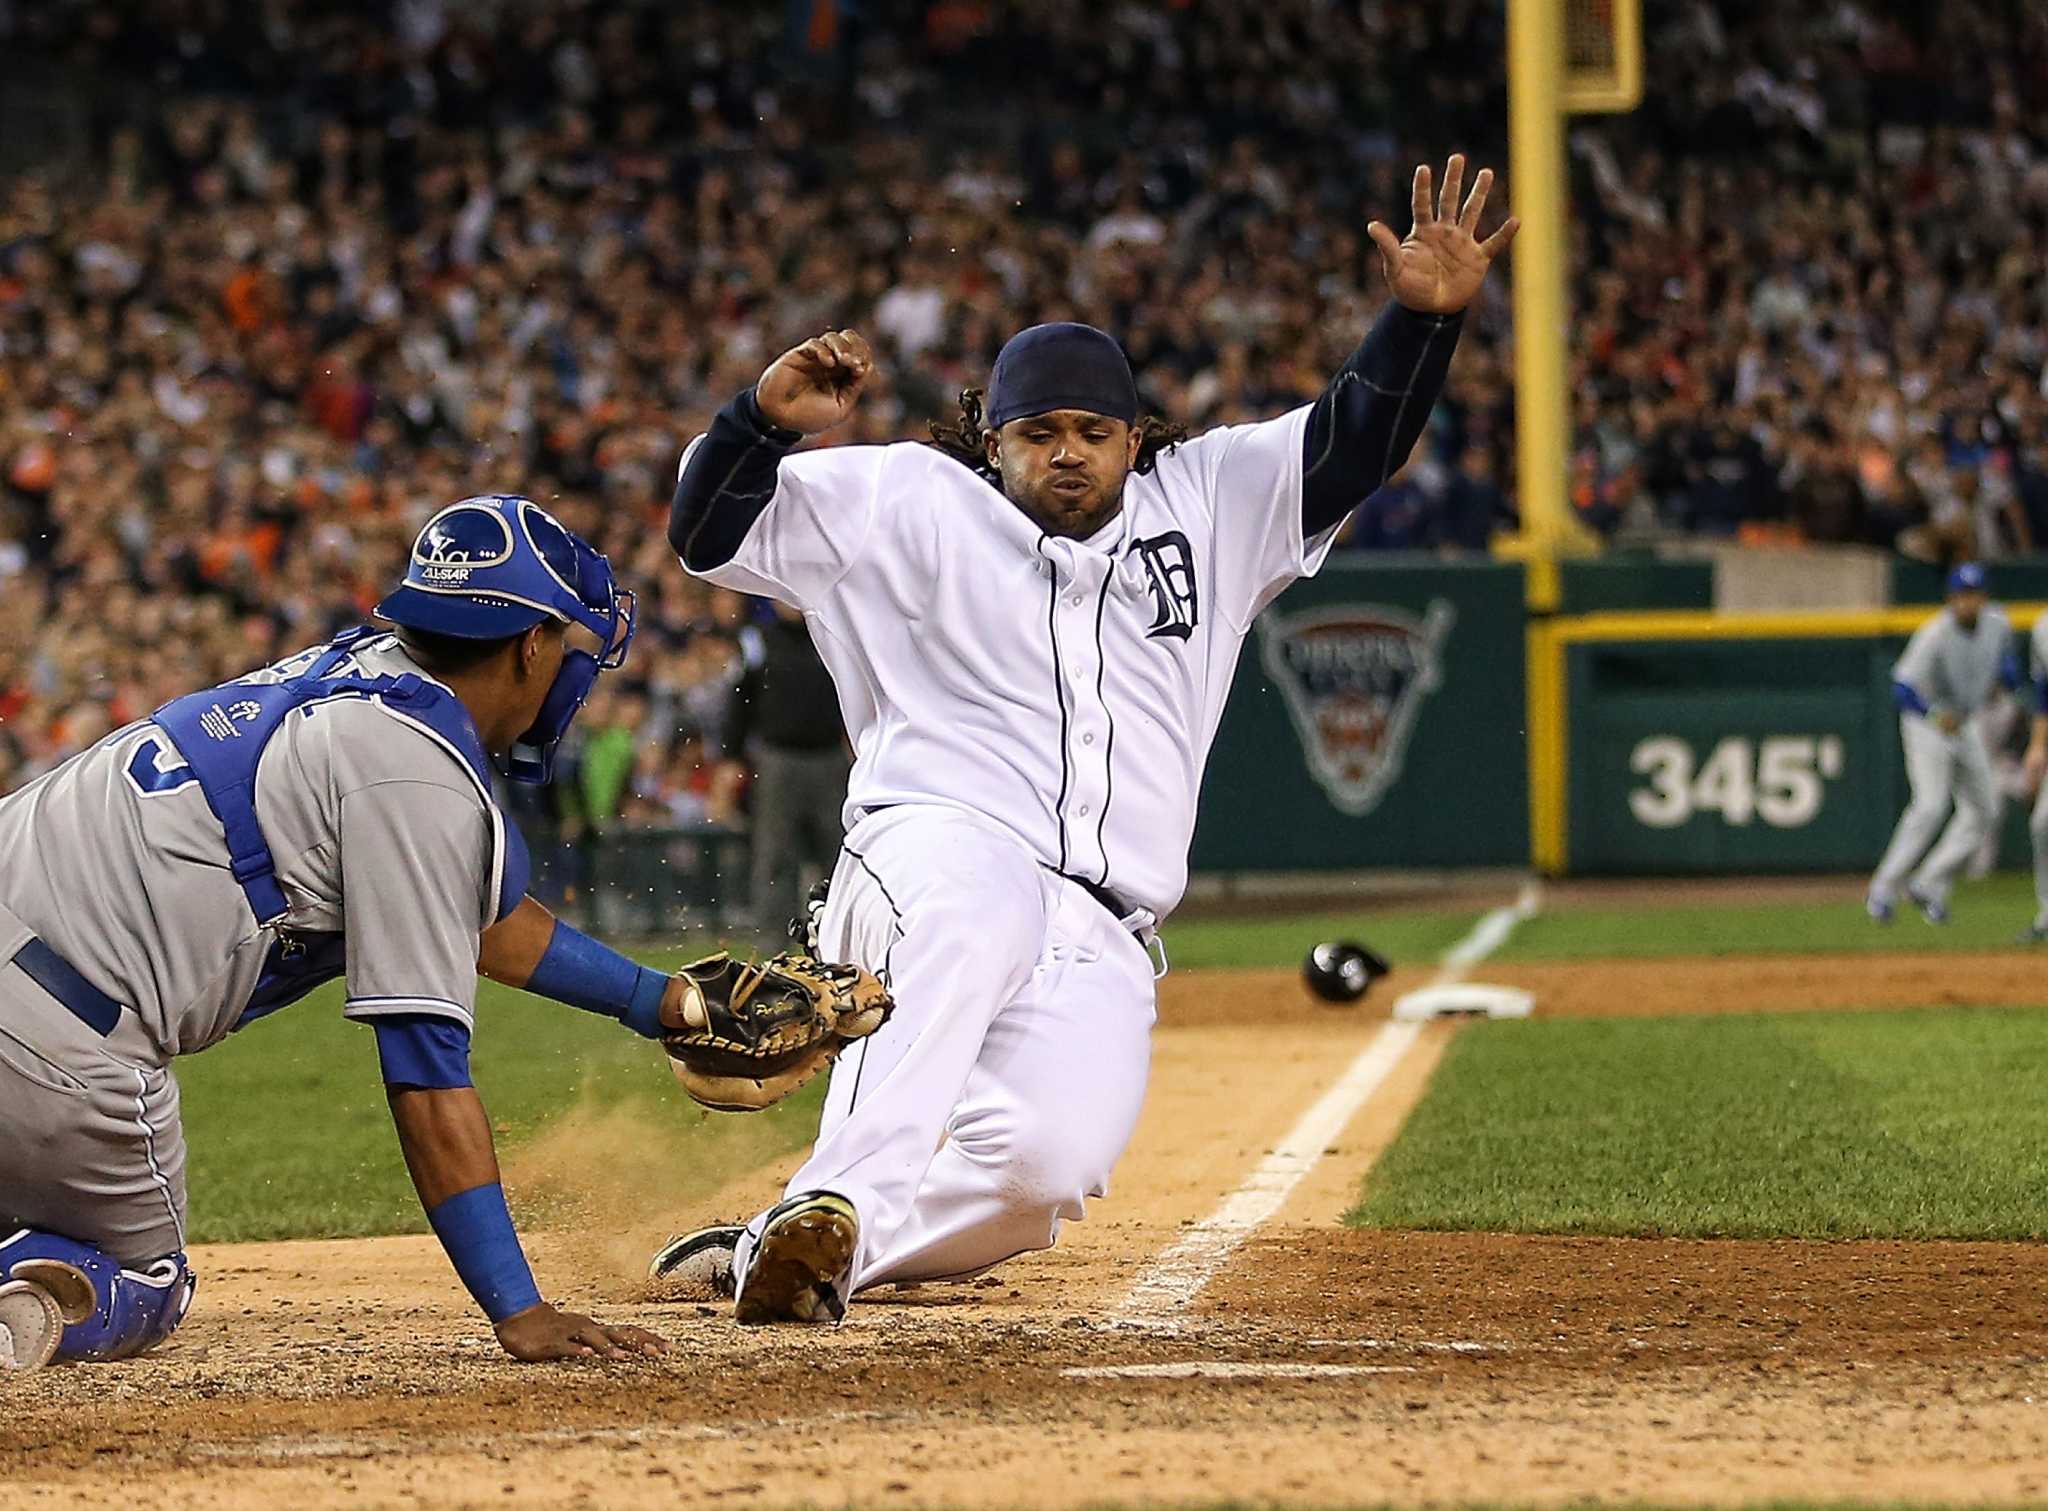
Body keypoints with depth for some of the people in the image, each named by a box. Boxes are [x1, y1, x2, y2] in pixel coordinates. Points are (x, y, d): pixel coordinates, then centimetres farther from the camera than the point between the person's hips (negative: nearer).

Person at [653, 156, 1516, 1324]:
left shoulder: (1206, 504, 22)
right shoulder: (909, 505, 13)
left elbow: (1355, 447, 18)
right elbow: (712, 529, 8)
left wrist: (1424, 317, 1)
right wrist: (770, 417, -11)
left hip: (1102, 943, 3)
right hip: (936, 843, -3)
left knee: (1049, 1165, -26)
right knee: (979, 920, -43)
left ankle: (773, 1255, -14)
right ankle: (828, 1206, -51)